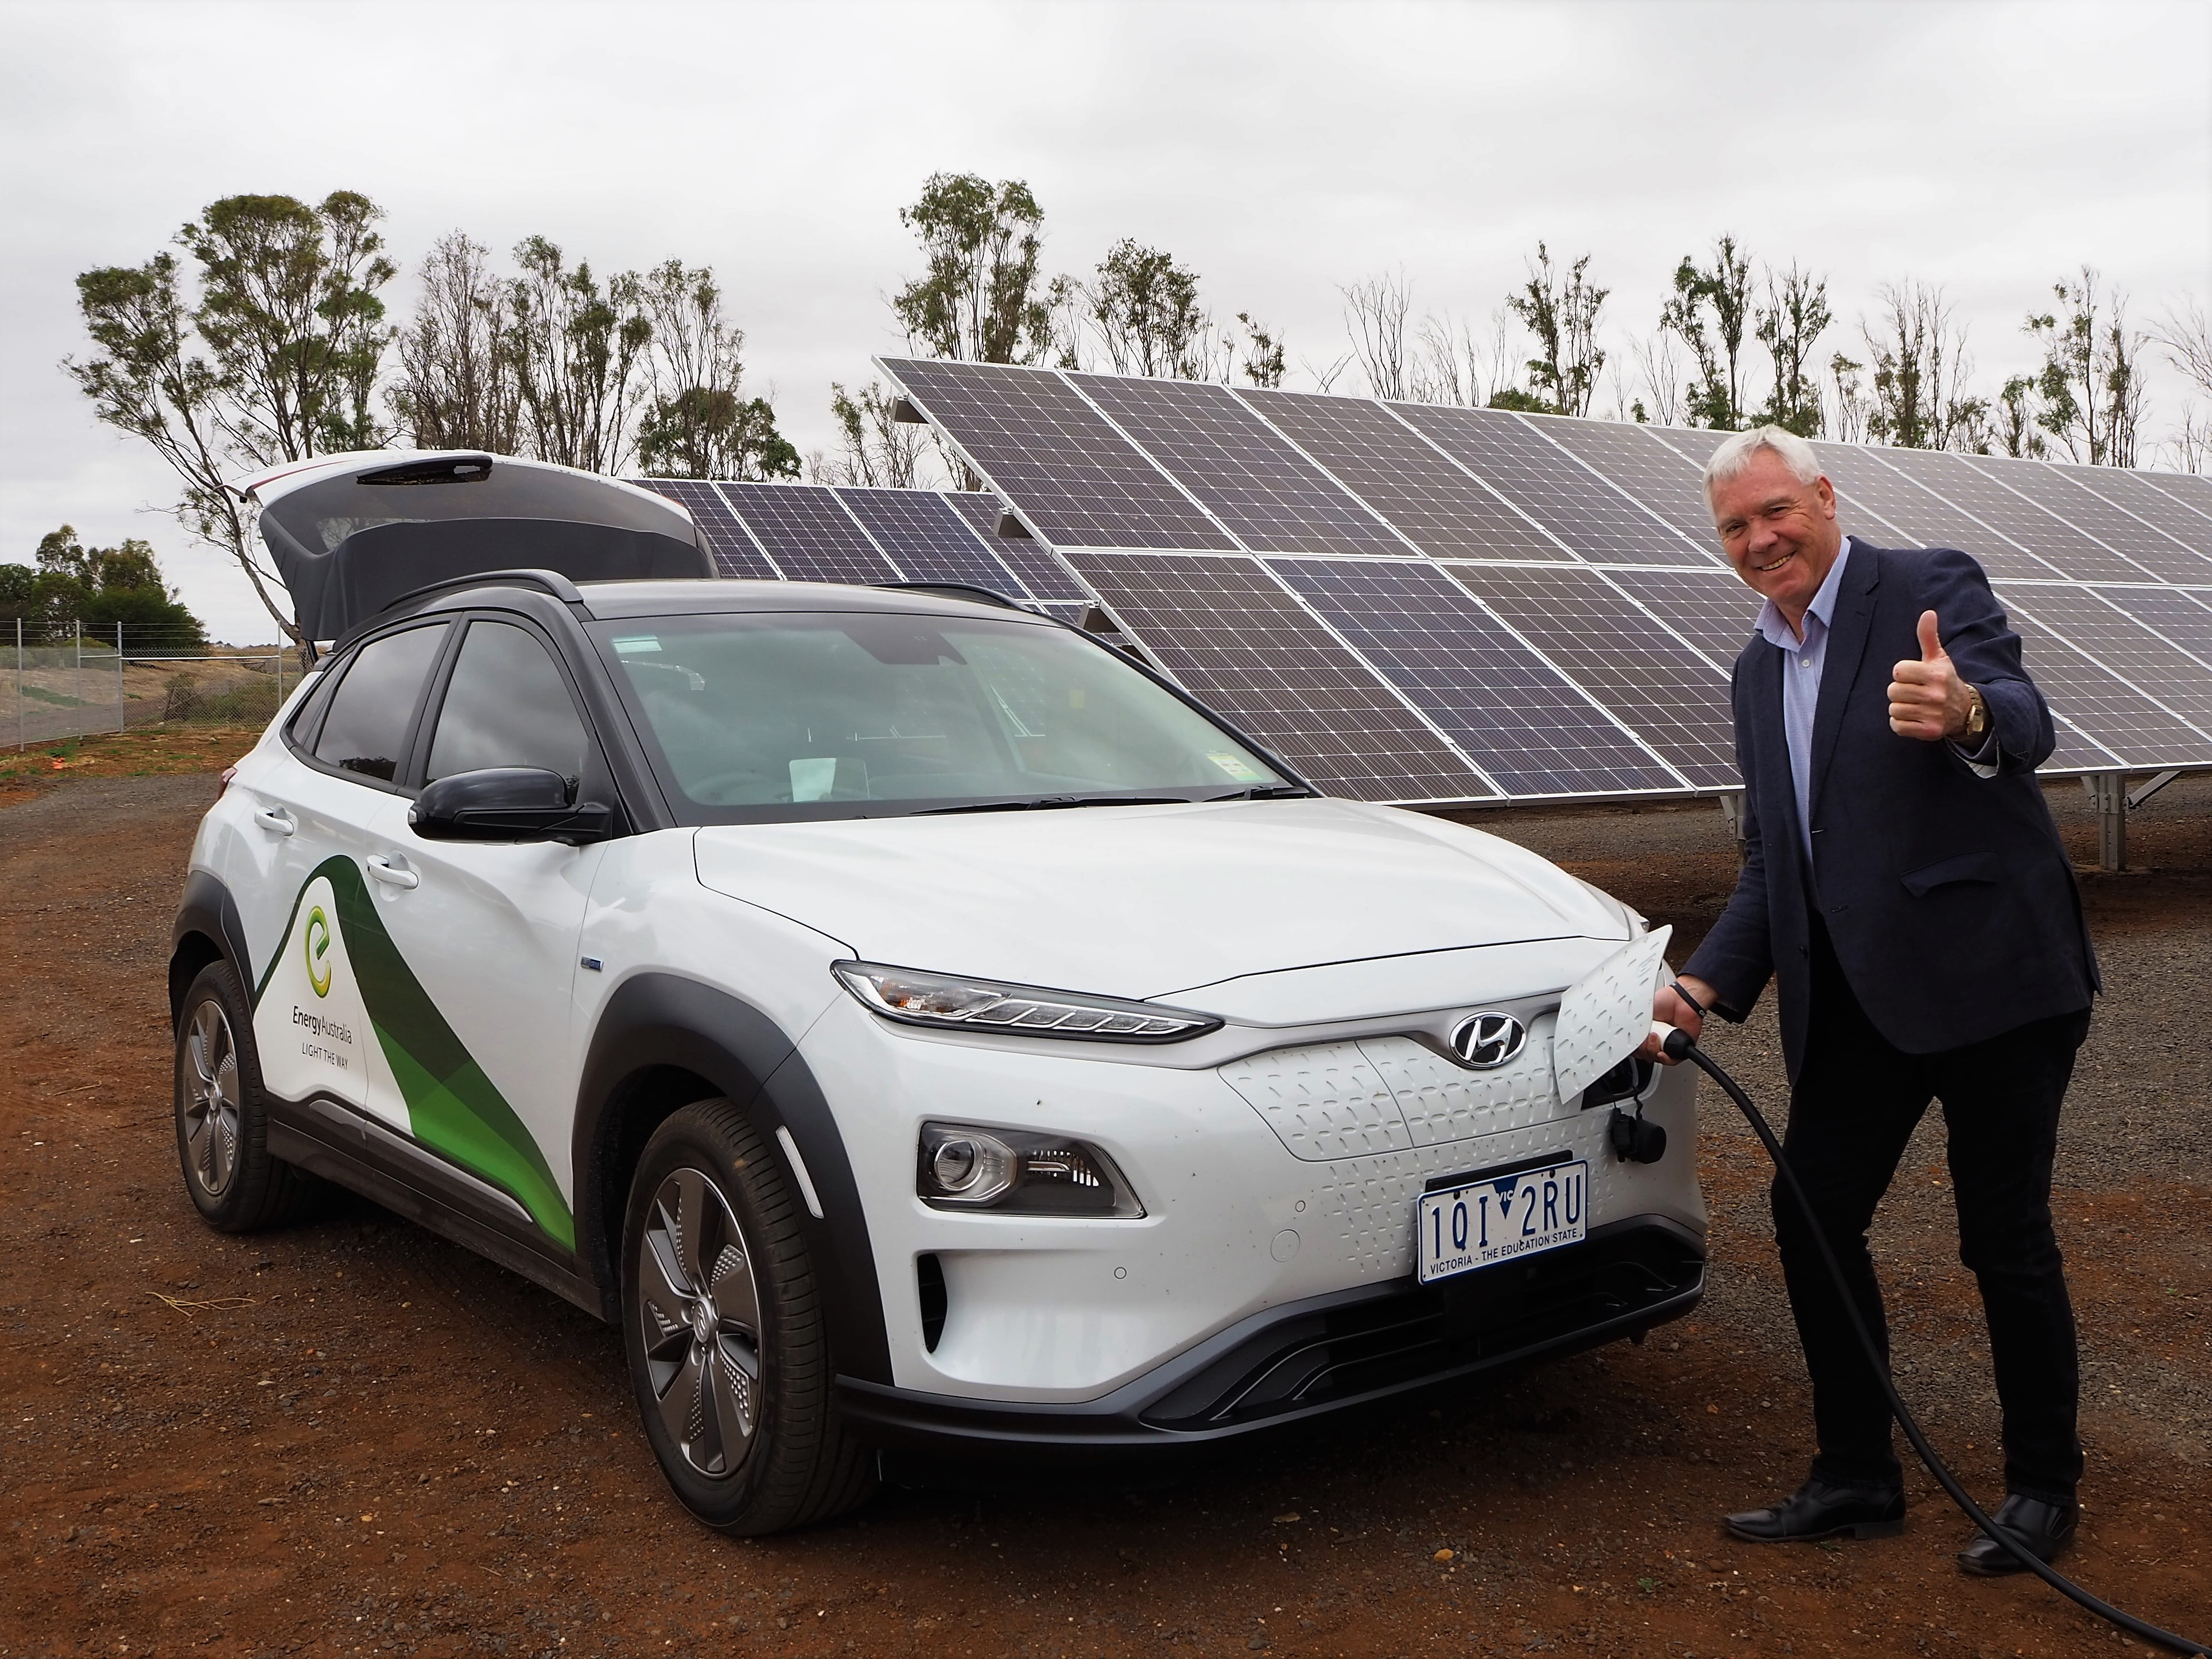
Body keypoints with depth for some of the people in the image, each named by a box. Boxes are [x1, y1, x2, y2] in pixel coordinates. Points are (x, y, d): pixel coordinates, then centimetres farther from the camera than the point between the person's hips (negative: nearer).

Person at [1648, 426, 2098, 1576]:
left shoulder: (1931, 588, -7)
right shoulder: (1757, 672, 14)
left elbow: (2028, 723, -26)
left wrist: (1969, 711, -49)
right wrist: (1706, 984, 5)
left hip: (1988, 975, -7)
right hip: (1855, 997, 7)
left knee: (2006, 1237, 1)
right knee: (1811, 1219, 8)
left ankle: (2044, 1486, 22)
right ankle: (1855, 1480, 22)